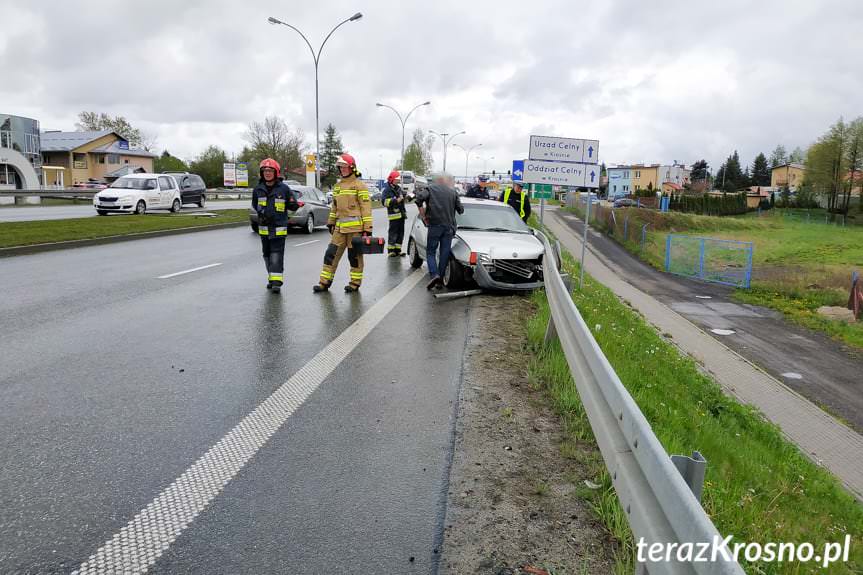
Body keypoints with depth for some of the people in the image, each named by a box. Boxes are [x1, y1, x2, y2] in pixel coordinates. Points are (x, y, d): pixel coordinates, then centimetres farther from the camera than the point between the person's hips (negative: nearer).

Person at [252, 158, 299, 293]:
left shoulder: (284, 188, -5)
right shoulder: (258, 189, 4)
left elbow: (292, 206, 2)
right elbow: (254, 204, 19)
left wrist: (295, 205, -20)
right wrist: (261, 211, 1)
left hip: (279, 227, -4)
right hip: (264, 227, 5)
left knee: (277, 253, -10)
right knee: (267, 253, 12)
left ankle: (277, 281, -12)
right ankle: (272, 278, 25)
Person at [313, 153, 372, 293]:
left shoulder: (359, 185, -5)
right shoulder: (337, 186, 17)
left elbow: (366, 207, -9)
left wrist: (367, 228, -13)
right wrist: (331, 222, 22)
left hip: (355, 227, -6)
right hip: (340, 228, 6)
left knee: (354, 256, 2)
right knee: (331, 254, 4)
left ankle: (355, 283, 15)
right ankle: (325, 282, 10)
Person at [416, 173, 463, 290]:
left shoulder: (431, 188, 6)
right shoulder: (453, 192, 12)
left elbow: (419, 198, -11)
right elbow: (460, 210, 9)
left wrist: (423, 215, -3)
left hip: (434, 225, -2)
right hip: (449, 227, 2)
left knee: (431, 252, 6)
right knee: (444, 253, 7)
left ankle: (434, 274, -15)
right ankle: (440, 280, 7)